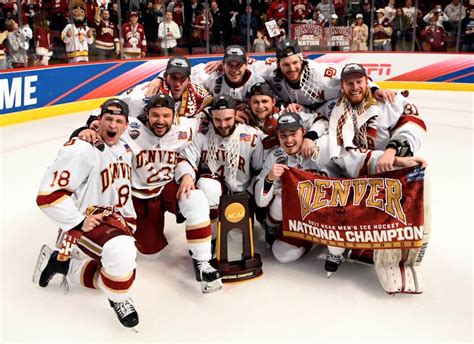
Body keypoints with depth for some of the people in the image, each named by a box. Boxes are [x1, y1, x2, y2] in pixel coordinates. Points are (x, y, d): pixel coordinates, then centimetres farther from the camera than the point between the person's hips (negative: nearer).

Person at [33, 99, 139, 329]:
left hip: (114, 219, 9)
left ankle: (61, 264, 25)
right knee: (122, 251, -38)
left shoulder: (124, 150, 9)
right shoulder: (82, 149, -19)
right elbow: (48, 194, -22)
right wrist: (78, 223, -20)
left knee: (122, 272, 13)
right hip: (86, 221, -9)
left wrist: (129, 221, 15)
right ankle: (118, 299, -7)